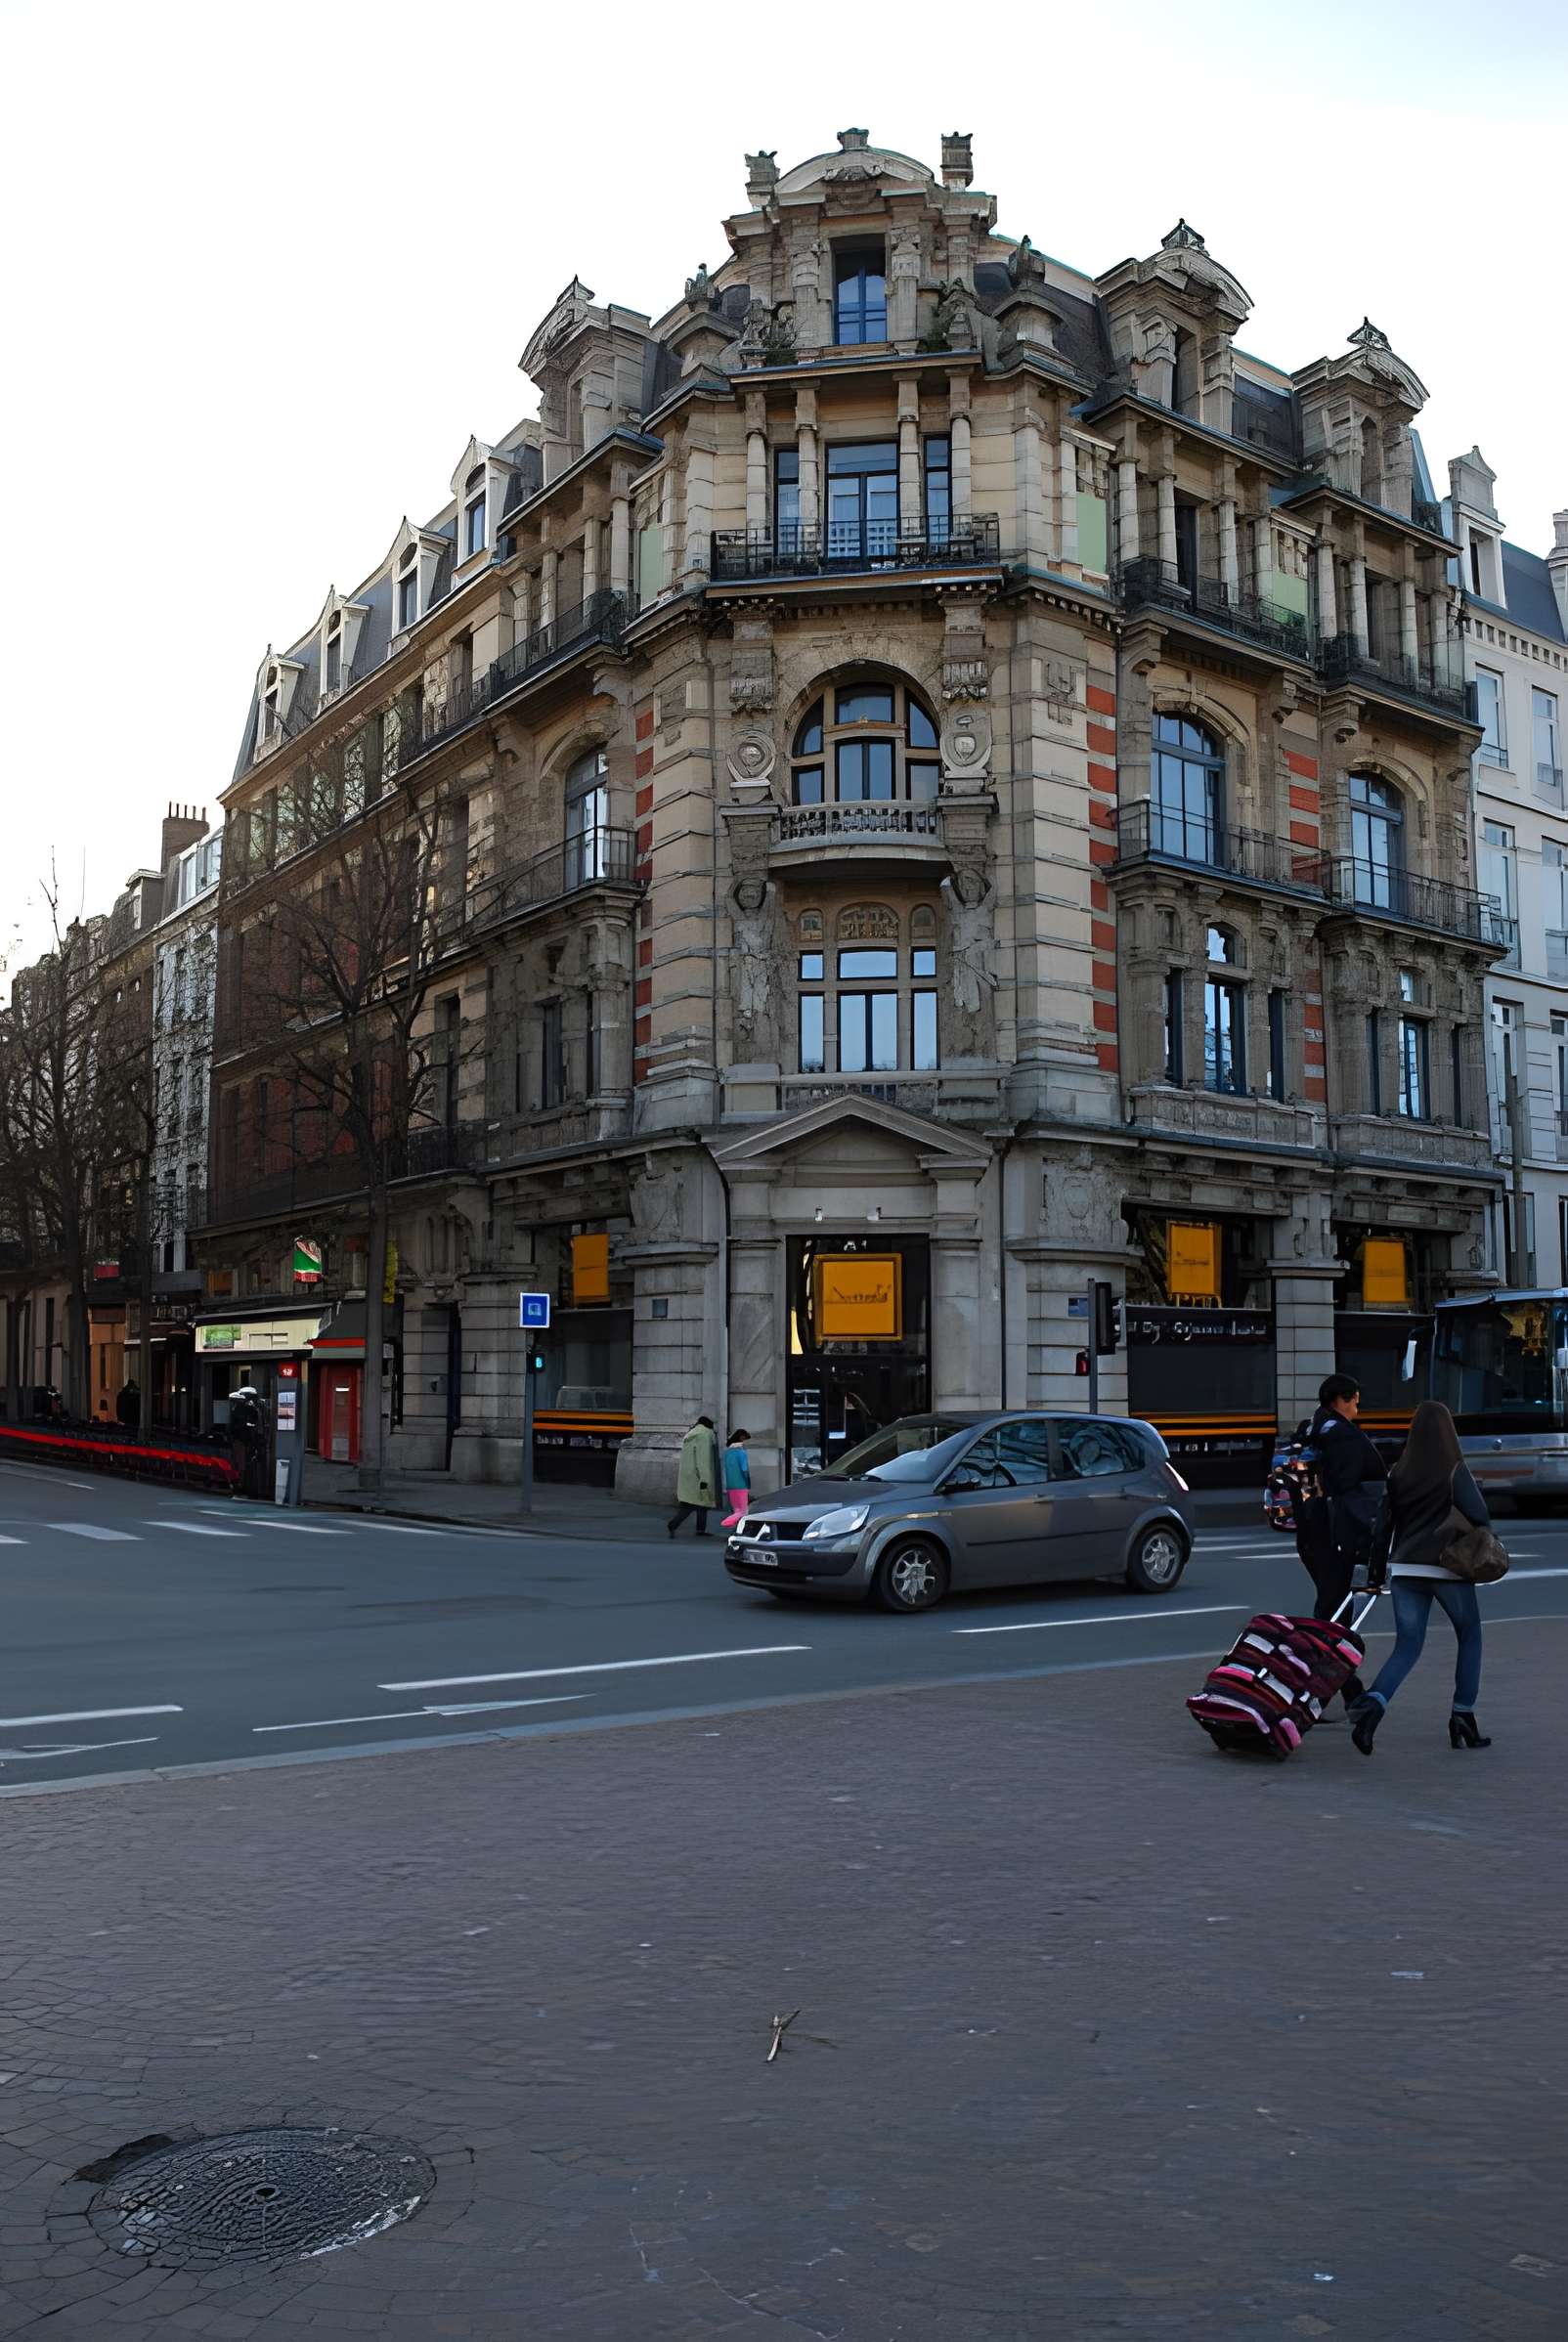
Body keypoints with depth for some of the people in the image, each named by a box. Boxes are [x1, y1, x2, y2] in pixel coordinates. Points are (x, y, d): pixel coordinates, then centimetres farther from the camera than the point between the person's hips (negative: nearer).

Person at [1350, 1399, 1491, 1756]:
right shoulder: (1455, 1470, -8)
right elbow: (1479, 1515, -15)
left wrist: (1377, 1571, 14)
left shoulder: (1399, 1473, 5)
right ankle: (1463, 1716, 13)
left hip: (1405, 1569, 4)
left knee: (1406, 1645, 8)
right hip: (1448, 1568, -4)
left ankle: (1372, 1705, -16)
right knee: (1470, 1638, 17)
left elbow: (1383, 1525, 6)